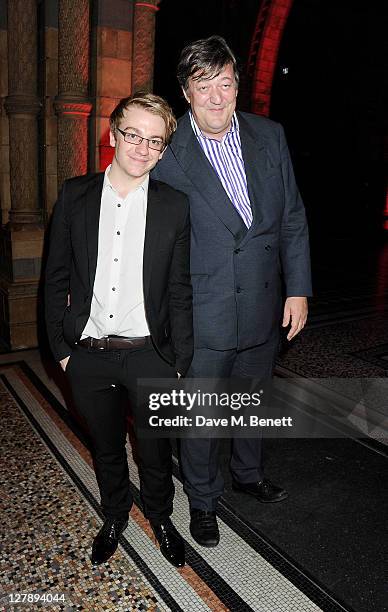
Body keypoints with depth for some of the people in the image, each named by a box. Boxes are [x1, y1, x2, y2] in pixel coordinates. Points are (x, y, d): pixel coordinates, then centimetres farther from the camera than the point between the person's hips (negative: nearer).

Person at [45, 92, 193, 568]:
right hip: (88, 355, 2)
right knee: (106, 449, 21)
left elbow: (180, 292, -3)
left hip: (149, 354, -1)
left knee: (155, 451, 15)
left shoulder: (175, 206, -5)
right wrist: (61, 347, 1)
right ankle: (115, 517, 48)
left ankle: (160, 517, 44)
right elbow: (57, 278, 3)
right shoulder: (74, 195, -1)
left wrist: (180, 364, -4)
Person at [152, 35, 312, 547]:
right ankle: (203, 499, 38)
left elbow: (293, 217, 4)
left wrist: (298, 289, 0)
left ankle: (248, 473, 51)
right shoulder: (166, 153, -12)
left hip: (264, 308, 5)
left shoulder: (270, 137, 0)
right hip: (203, 315, -4)